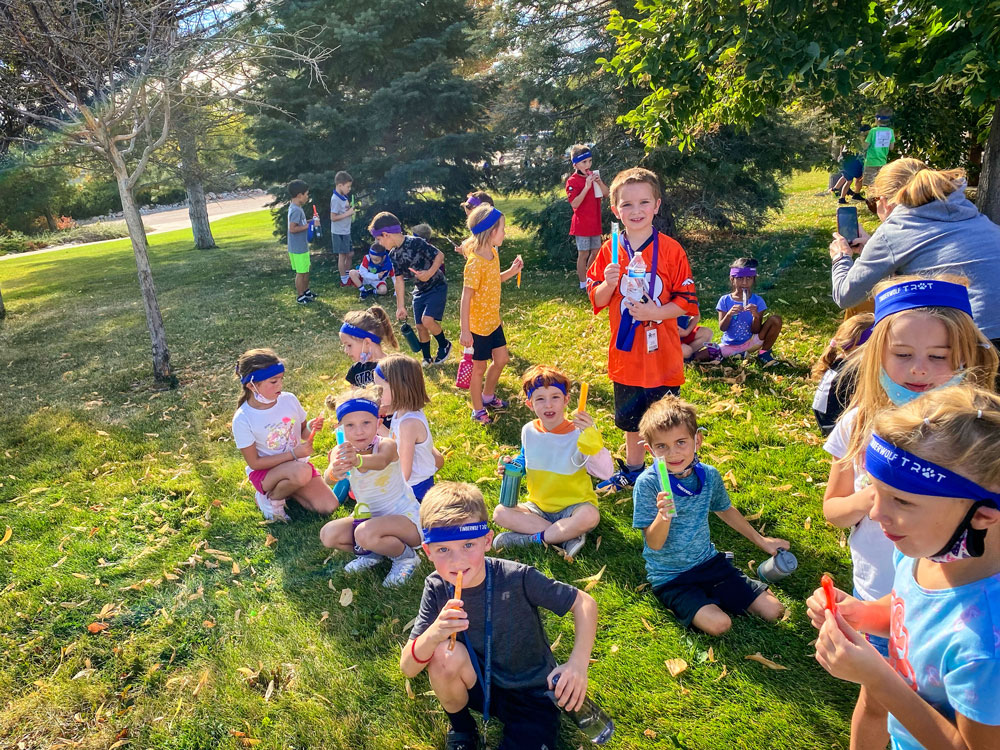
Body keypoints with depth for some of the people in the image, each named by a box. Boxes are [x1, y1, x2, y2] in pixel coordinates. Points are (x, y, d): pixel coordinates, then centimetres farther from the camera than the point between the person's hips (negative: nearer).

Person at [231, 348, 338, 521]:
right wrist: (293, 454, -22)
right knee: (302, 471, -36)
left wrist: (310, 428, -17)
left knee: (329, 506, -12)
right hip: (264, 472, -5)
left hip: (295, 463, 5)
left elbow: (303, 434, 7)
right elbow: (254, 463, -15)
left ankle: (284, 489, 12)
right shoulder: (242, 419, -18)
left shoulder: (289, 399, -8)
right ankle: (270, 497, -5)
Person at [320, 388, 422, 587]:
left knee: (365, 534, -32)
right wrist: (334, 472, -58)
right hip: (369, 517, 6)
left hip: (405, 518, -6)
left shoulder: (386, 445, -22)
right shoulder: (341, 452, -10)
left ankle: (405, 556, -3)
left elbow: (380, 462, -48)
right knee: (328, 534, -13)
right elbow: (328, 478, -32)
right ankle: (372, 552, 10)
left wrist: (358, 460, -71)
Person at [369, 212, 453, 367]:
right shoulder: (393, 255, -1)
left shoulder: (416, 243, -24)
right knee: (420, 326, 7)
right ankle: (427, 359, 26)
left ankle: (444, 344, 6)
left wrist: (430, 273, -32)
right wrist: (400, 306, 5)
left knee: (427, 320, -22)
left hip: (437, 286, -7)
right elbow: (399, 280, 5)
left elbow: (440, 255, -17)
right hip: (420, 290, 7)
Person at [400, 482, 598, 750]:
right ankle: (460, 728, 3)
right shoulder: (437, 588, -17)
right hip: (481, 685, 4)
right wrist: (434, 634, -39)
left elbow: (585, 602, -15)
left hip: (531, 696, -3)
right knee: (445, 653, -27)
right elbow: (407, 668, -18)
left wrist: (578, 662, -30)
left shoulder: (517, 578, -26)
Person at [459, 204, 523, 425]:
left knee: (501, 359, 18)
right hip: (478, 324, -8)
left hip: (493, 320, 9)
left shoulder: (493, 253, 1)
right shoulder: (475, 262, -25)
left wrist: (511, 272, 2)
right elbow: (466, 297, -24)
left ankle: (488, 396, 41)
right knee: (479, 367, 7)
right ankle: (478, 410, 26)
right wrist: (465, 330, -23)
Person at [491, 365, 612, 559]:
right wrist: (513, 464, -3)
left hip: (573, 506, -5)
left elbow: (605, 472, -29)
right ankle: (567, 537, -20)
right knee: (500, 513, -18)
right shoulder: (529, 431, -2)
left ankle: (532, 538, -17)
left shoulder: (578, 434, -17)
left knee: (590, 516, -37)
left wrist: (591, 435, -41)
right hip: (538, 508, 5)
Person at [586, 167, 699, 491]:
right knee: (630, 418, 21)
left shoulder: (671, 249, -9)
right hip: (625, 353, 4)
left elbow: (687, 301, -7)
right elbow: (597, 301, 1)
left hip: (662, 354, -3)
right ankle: (633, 469, 42)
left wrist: (656, 312, -22)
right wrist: (608, 284, -19)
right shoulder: (609, 251, -1)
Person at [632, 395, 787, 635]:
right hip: (669, 576, -5)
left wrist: (760, 540, 26)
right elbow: (654, 543, -19)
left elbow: (725, 510, 17)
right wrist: (664, 516, -40)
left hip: (708, 562, 5)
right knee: (718, 623, -25)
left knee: (772, 610, -1)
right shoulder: (648, 483, -20)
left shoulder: (709, 475, -6)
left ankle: (714, 594, 19)